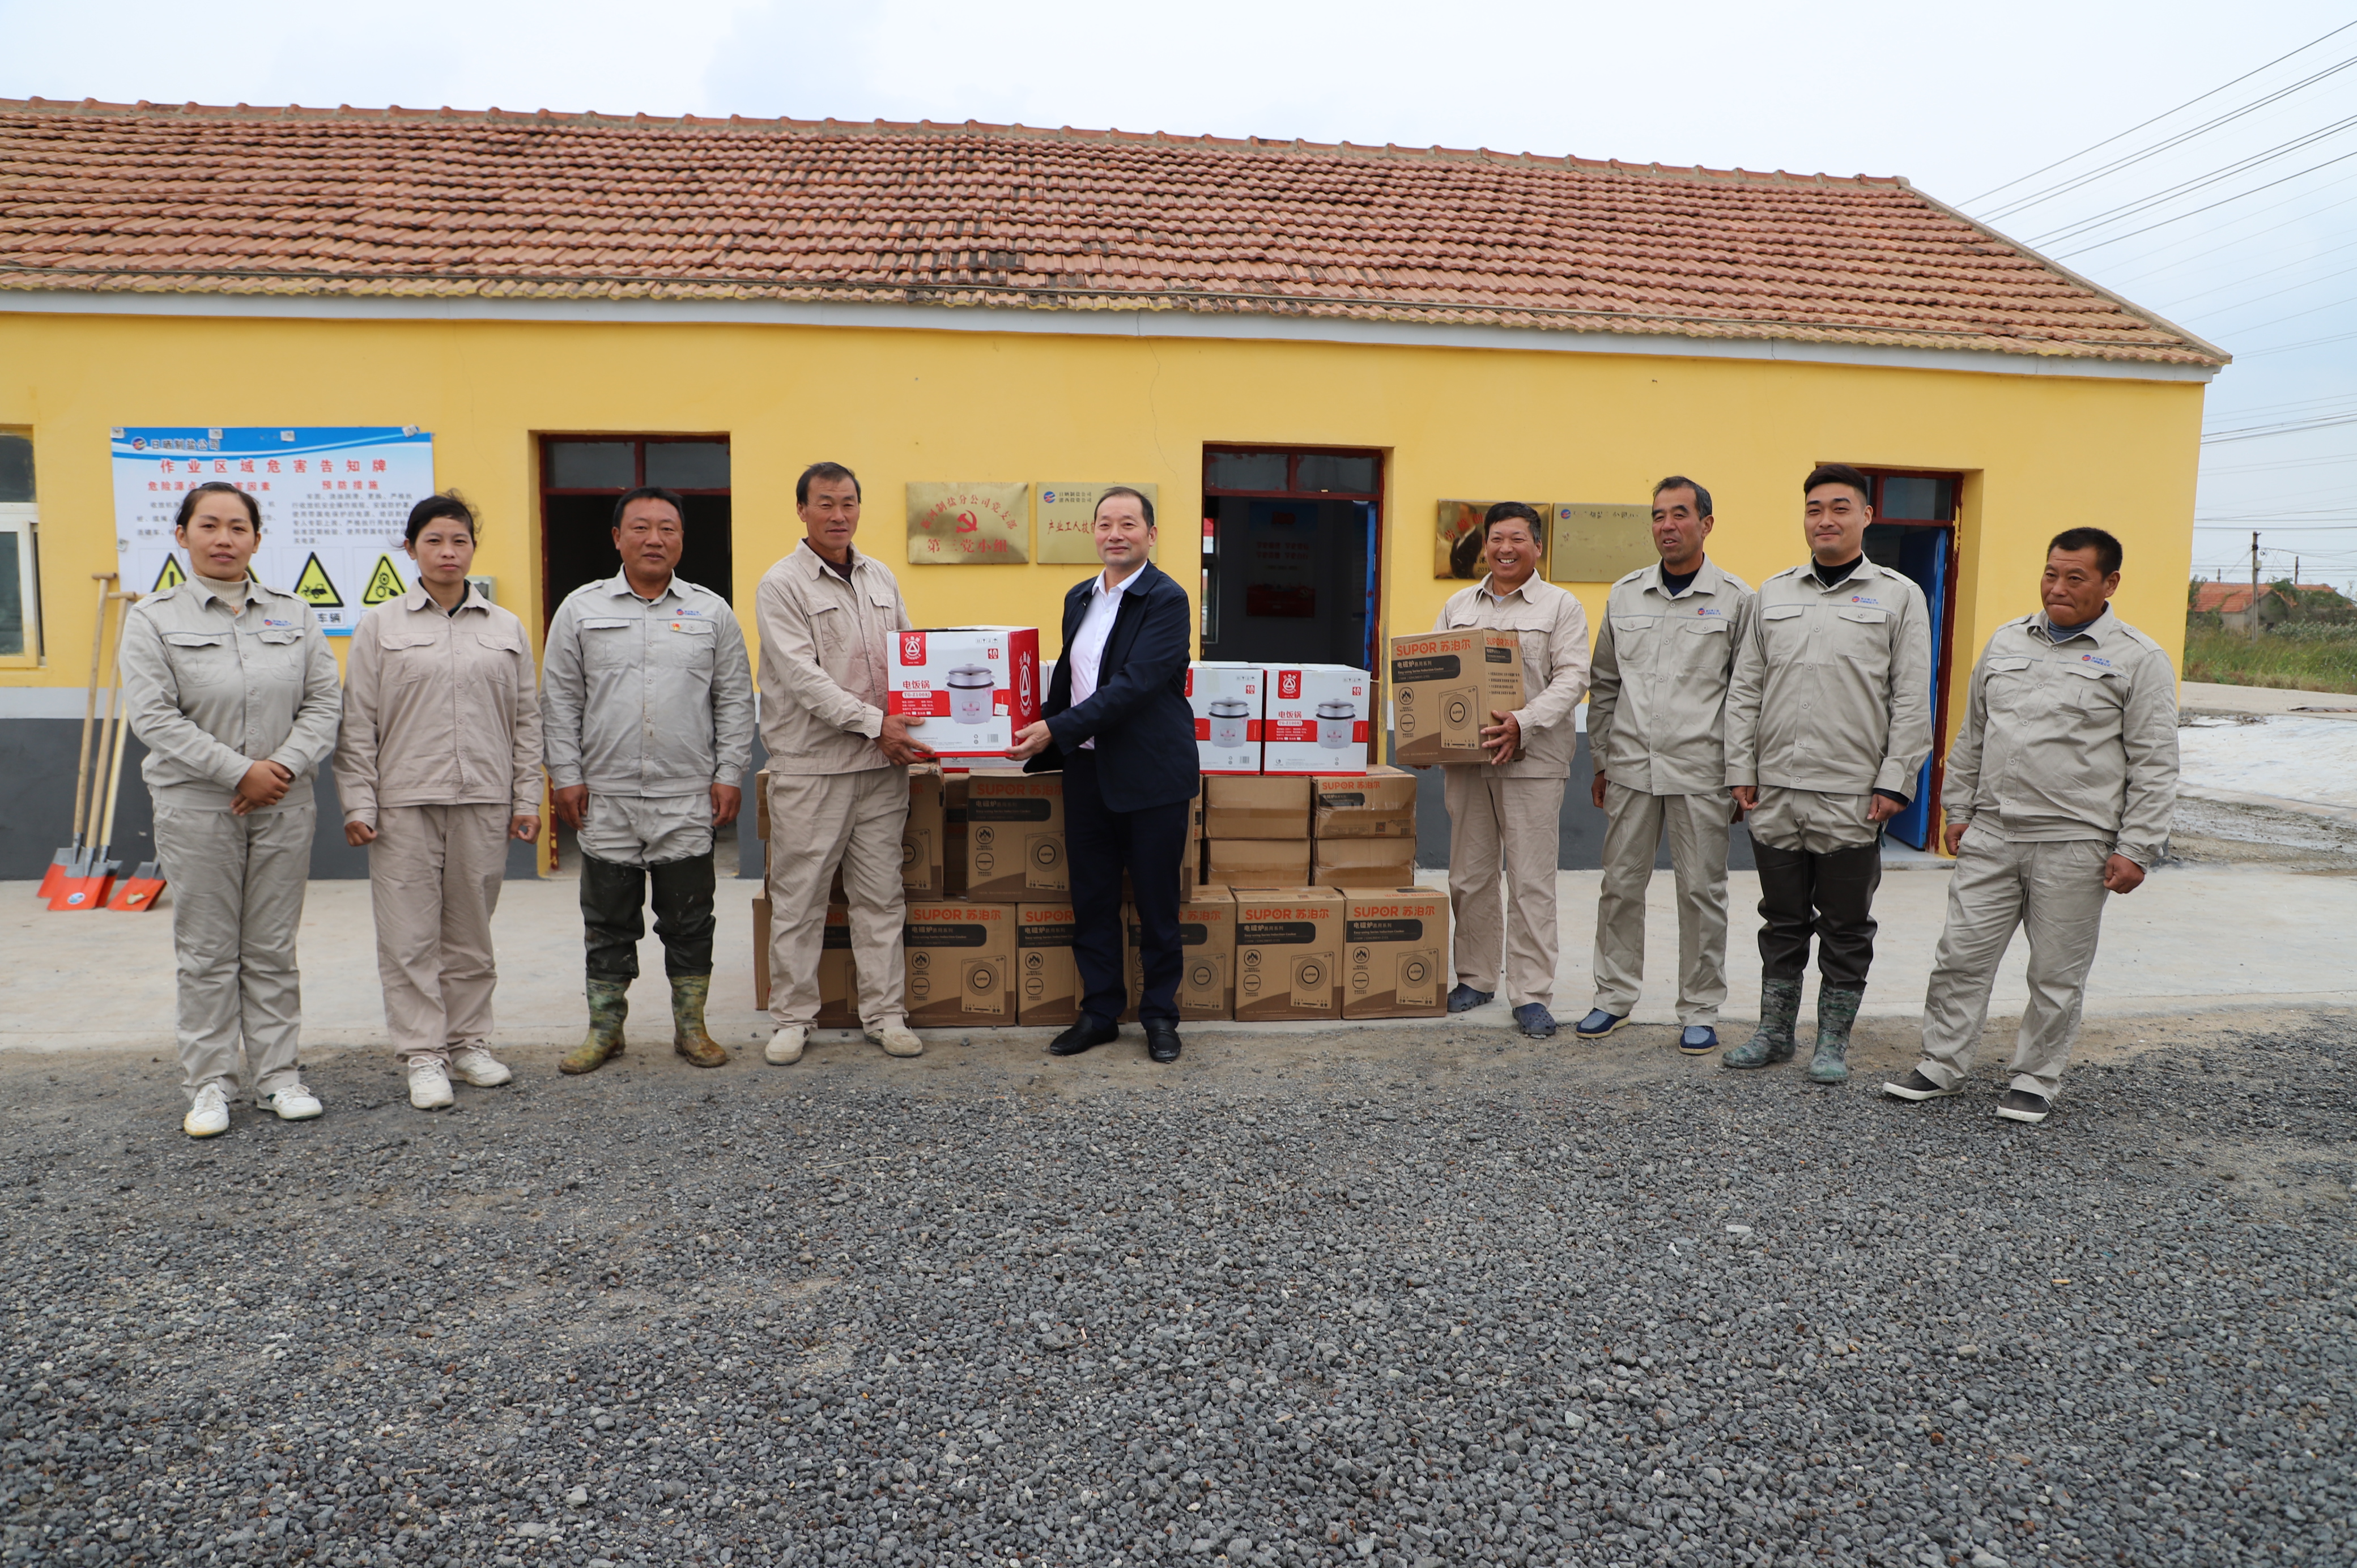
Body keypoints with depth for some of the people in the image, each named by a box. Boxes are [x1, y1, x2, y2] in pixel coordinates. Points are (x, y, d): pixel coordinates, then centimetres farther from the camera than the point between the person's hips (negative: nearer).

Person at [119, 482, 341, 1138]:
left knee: (273, 951, 8)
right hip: (196, 809, -2)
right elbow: (154, 717, -8)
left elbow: (324, 702, 2)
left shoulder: (294, 614, 8)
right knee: (207, 953, 4)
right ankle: (209, 1084, 14)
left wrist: (285, 765, -13)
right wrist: (241, 771, -15)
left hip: (284, 808, 2)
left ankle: (278, 1077, 17)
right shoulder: (153, 618, 0)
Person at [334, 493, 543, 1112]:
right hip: (404, 802, -2)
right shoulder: (380, 626, 4)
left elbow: (526, 719, 11)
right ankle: (423, 1055, 8)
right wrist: (358, 804, -4)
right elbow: (357, 724, 2)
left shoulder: (506, 628, 10)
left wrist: (527, 798, 6)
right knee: (411, 933, 0)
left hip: (484, 800, 2)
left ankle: (470, 1041, 20)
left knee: (471, 929, 9)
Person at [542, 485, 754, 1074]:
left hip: (688, 799, 0)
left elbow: (735, 700, 6)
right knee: (609, 922, 9)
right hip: (605, 798, 0)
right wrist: (565, 775, -1)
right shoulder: (581, 608, 6)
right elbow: (558, 700, 6)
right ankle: (605, 1029, 21)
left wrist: (729, 774, -1)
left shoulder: (712, 611, 7)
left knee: (689, 920, 7)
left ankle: (691, 1026, 19)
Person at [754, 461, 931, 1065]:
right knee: (799, 897, 3)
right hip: (811, 765, -5)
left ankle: (885, 1014, 18)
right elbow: (803, 676, -14)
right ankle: (793, 1018, 16)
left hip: (883, 764, 5)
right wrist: (873, 723, -19)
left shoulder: (881, 578, 13)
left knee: (881, 893, 9)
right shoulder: (782, 585, -5)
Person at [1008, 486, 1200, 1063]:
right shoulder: (1079, 598, 12)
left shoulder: (1167, 600, -10)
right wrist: (1038, 744, 15)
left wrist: (1057, 729, -21)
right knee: (1091, 900, 11)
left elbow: (1134, 685, -20)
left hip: (1151, 776, -6)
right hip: (1088, 771, 6)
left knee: (1156, 904, 5)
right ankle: (1100, 1012, 24)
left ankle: (1159, 1016, 19)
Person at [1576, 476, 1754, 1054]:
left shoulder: (1736, 599, -1)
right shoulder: (1624, 594, 9)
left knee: (1702, 890, 4)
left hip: (1701, 770, -3)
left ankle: (1700, 1011, 16)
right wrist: (1602, 761, 12)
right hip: (1631, 767, 3)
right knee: (1621, 883, 8)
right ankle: (1614, 996, 22)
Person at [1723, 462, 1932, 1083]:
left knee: (1845, 928, 7)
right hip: (1775, 792, 3)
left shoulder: (1899, 597, 2)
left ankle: (1833, 1043, 19)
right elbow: (1744, 689, 10)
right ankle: (1775, 1032, 24)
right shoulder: (1773, 594, 11)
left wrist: (1894, 781, -9)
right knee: (1782, 920, 13)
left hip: (1852, 797, -3)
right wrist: (1741, 769, 4)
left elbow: (1912, 701, -2)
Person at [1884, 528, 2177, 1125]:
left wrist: (2136, 850, -9)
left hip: (2075, 846, -4)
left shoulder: (2138, 659, -2)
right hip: (1990, 836, 4)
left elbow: (2154, 765, -4)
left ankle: (2035, 1081, 20)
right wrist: (1960, 810, 14)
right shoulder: (2006, 641, 11)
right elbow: (1971, 737, 18)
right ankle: (1943, 1067, 18)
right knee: (1961, 956, 6)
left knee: (2057, 976, 6)